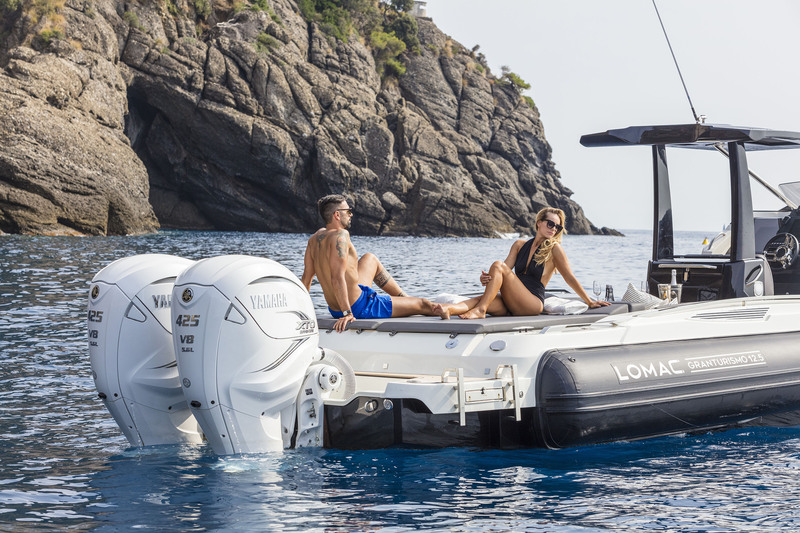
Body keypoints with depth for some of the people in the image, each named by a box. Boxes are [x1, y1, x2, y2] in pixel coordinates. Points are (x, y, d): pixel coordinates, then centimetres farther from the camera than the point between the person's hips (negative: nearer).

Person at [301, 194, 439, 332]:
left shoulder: (315, 237, 3)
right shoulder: (340, 235, -22)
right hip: (359, 308, -10)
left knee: (370, 259, 32)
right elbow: (337, 278, -31)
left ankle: (404, 297, 42)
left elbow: (306, 276, 7)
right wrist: (347, 313, -33)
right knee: (422, 304, 2)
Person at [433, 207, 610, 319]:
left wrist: (590, 302, 14)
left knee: (498, 265, -23)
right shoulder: (520, 245, 18)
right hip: (512, 304, 5)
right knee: (479, 298, -26)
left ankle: (480, 310, -36)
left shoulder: (555, 249, 5)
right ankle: (448, 309, -53)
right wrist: (486, 279, -13)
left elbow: (570, 278, 11)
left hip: (534, 303, -5)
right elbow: (507, 268, 8)